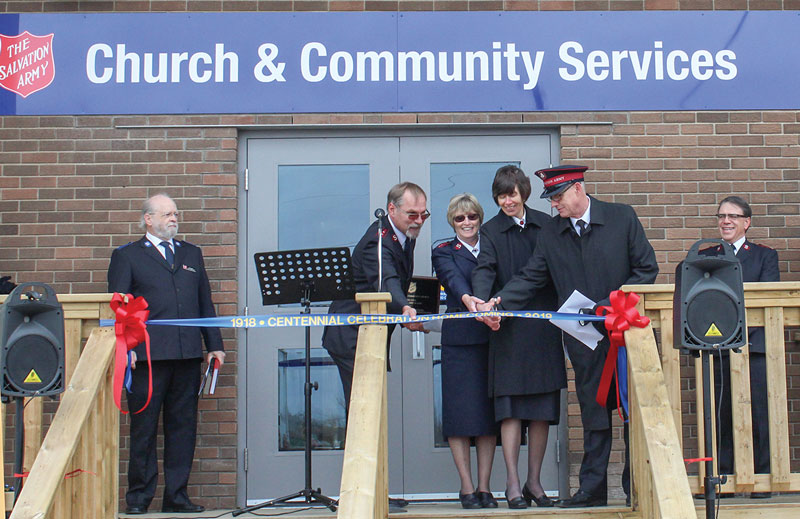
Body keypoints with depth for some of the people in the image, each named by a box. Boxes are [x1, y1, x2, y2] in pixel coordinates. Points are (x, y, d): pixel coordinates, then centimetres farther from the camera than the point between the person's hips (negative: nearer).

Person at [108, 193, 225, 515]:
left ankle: (176, 496, 12)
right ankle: (139, 497, 10)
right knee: (144, 427, 0)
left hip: (188, 355, 4)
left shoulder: (191, 254, 20)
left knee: (183, 426, 5)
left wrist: (214, 345, 12)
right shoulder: (126, 256, 8)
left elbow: (205, 303, 19)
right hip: (147, 355, -4)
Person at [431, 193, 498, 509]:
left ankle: (484, 487, 9)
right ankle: (466, 488, 4)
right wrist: (468, 300, -33)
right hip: (460, 339, -3)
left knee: (489, 412, 3)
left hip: (493, 338, 3)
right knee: (461, 412, -4)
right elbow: (454, 280, -14)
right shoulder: (444, 253, 6)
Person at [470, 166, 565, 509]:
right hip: (509, 329, -2)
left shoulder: (545, 225, 11)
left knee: (543, 408, 5)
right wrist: (481, 301, -31)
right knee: (510, 406, -6)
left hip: (544, 327, 3)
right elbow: (484, 270, -11)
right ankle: (513, 484, -1)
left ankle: (534, 482, 15)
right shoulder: (491, 232, 4)